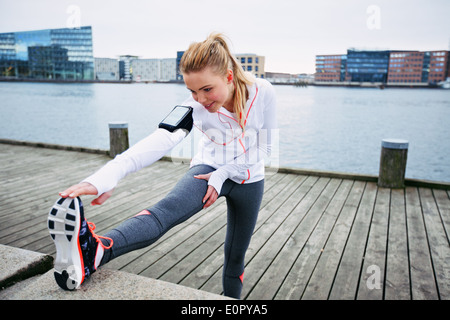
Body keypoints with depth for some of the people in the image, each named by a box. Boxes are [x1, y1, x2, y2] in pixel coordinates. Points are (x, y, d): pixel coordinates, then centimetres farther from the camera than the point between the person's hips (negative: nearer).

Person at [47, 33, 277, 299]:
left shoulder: (263, 92, -22)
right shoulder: (195, 107, -25)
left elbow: (263, 148, -13)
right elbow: (161, 140, -42)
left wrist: (223, 176, -24)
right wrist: (106, 177, -58)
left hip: (249, 180, 2)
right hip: (210, 169, -2)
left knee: (235, 258, 12)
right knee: (168, 209, -35)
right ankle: (95, 253, -55)